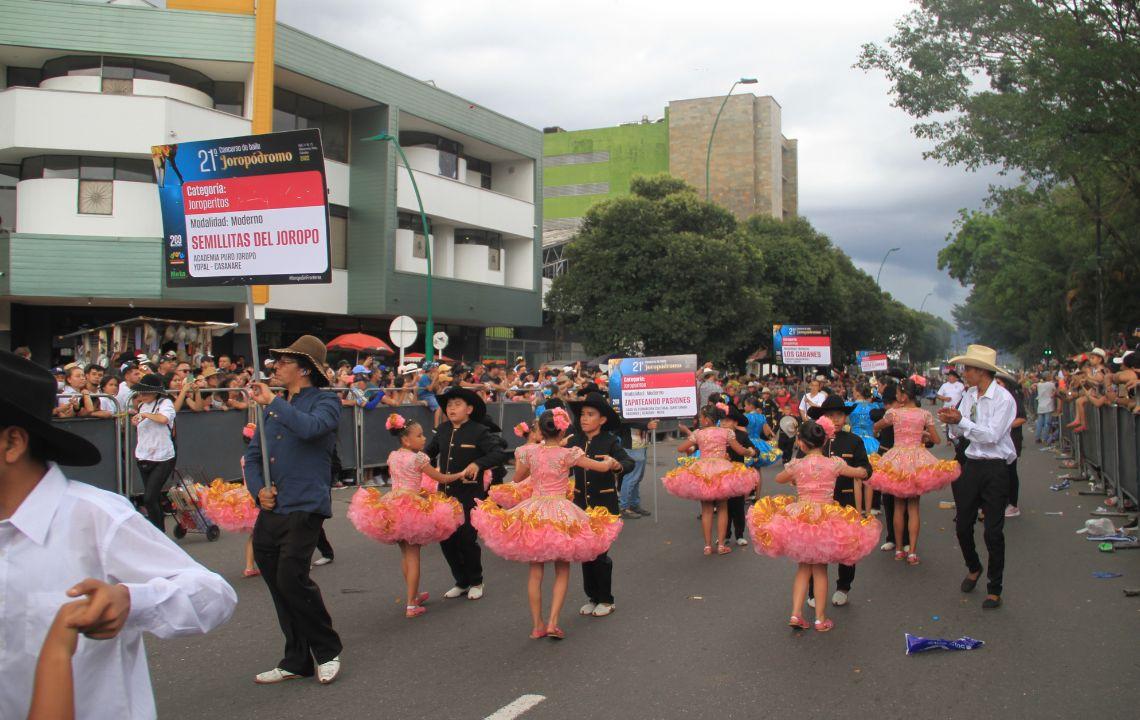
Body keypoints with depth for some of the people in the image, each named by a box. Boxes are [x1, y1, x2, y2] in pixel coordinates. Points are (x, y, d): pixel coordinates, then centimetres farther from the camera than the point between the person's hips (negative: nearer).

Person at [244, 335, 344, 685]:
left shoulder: (325, 401, -3)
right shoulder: (273, 407, 18)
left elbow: (311, 427, -26)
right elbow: (253, 455, 20)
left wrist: (273, 402, -17)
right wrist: (258, 488, 2)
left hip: (304, 508, -7)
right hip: (269, 511, 7)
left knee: (291, 579, -17)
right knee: (279, 588, 10)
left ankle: (328, 651, 3)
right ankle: (296, 661, 23)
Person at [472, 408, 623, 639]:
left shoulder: (530, 453, 1)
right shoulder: (569, 453, -8)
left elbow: (517, 478, 17)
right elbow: (603, 467, -1)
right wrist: (610, 460, 20)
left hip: (532, 512, 3)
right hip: (560, 513, -3)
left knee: (536, 571, 10)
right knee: (562, 571, 9)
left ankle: (537, 626, 14)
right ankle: (552, 622, -1)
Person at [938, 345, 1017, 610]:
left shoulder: (1003, 398, -13)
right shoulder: (969, 395, 6)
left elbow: (992, 436, -20)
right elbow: (959, 432, 9)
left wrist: (961, 420, -25)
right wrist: (952, 421, -12)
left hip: (996, 470, -6)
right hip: (972, 466, 6)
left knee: (993, 531, -1)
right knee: (963, 526, 13)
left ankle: (994, 589, 13)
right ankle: (973, 568, 40)